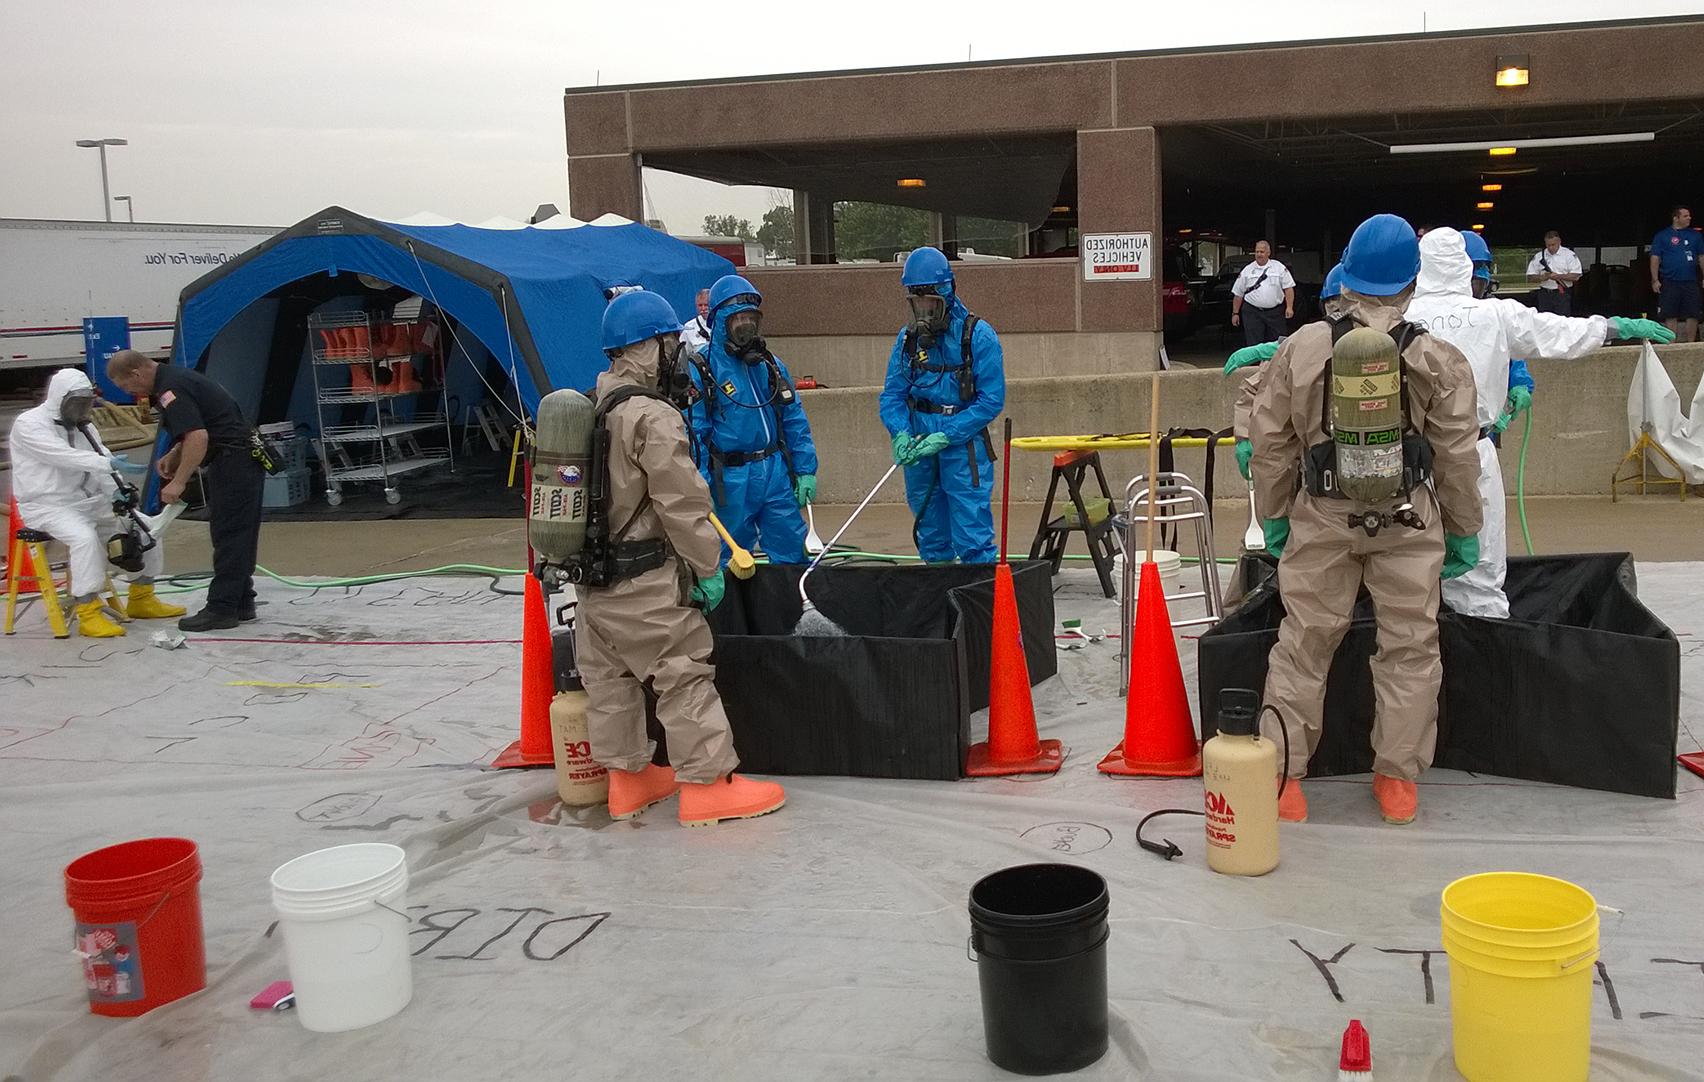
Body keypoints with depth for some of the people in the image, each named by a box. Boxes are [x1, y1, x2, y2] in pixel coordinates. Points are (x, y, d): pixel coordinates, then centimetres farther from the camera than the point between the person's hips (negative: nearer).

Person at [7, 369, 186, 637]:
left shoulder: (83, 427, 13)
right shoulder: (29, 424, -11)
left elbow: (100, 462, 3)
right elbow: (63, 457, -27)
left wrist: (117, 491, -16)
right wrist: (108, 463, -37)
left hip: (86, 501, 8)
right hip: (46, 505, -8)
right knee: (85, 537, -36)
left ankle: (141, 599, 14)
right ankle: (89, 615, -32)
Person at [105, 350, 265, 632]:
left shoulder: (170, 389, -16)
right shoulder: (174, 377, 17)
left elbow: (198, 437, -25)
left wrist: (179, 481, -21)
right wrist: (173, 456, 15)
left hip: (233, 463, -10)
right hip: (247, 460, 10)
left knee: (228, 537, -7)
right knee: (239, 537, 13)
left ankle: (221, 609, -4)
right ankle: (241, 603, 18)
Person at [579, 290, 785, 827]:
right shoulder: (653, 417, -19)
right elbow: (682, 505, -18)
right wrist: (708, 568, -8)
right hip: (646, 585, -9)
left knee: (609, 680, 15)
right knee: (684, 677, 1)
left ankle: (627, 778, 28)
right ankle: (707, 784, 7)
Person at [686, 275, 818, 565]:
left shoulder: (770, 364, 10)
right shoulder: (701, 369, -7)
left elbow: (794, 419, 14)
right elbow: (693, 433, -10)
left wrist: (805, 470, 9)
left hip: (777, 473, 5)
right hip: (731, 480, -5)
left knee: (793, 554, 7)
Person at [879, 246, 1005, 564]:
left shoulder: (978, 336, -8)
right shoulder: (907, 338, 6)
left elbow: (991, 400, -12)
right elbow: (892, 394, 7)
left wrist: (946, 436, -19)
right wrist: (901, 434, -12)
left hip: (963, 445, -5)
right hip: (918, 448, 5)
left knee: (973, 540, -9)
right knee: (931, 540, 16)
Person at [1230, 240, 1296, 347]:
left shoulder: (1279, 268, 6)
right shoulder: (1247, 271, 7)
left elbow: (1288, 288, 3)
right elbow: (1238, 294, 10)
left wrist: (1289, 307, -8)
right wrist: (1235, 313, 7)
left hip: (1275, 312, 0)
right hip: (1252, 312, 0)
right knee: (1254, 345, -3)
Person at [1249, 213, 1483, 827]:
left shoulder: (1302, 347, -5)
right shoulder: (1438, 360, -6)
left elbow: (1270, 441, 0)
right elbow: (1458, 457, -2)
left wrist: (1274, 516, 11)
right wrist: (1463, 533, 10)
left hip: (1321, 516, 1)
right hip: (1408, 521, 0)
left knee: (1303, 642, 8)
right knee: (1410, 645, 10)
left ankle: (1281, 772, 11)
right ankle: (1398, 777, 17)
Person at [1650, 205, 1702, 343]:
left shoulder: (1695, 235, 12)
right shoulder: (1662, 236, 3)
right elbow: (1655, 258, 0)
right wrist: (1655, 280, -7)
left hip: (1690, 281, 3)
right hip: (1670, 283, -3)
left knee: (1692, 315, 1)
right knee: (1671, 316, -1)